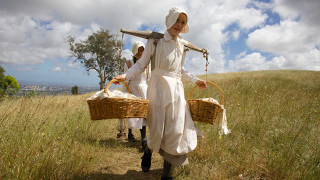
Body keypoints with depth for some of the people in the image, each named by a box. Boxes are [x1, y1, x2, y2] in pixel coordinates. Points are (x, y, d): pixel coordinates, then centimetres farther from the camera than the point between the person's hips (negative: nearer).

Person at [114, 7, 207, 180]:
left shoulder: (182, 44, 15)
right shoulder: (155, 41, 0)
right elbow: (141, 64, -3)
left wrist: (196, 80, 23)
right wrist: (126, 75, -17)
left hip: (176, 89, 5)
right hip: (159, 88, -5)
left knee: (176, 130, 0)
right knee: (157, 129, -4)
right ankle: (147, 154, 32)